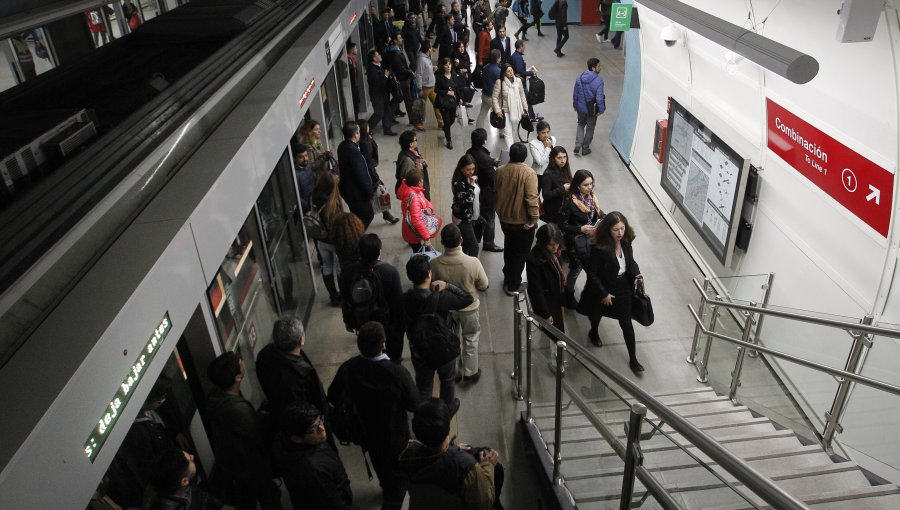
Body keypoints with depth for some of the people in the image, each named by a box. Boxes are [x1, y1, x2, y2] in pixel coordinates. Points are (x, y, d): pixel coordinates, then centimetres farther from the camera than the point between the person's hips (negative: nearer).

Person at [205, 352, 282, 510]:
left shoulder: (214, 396, -16)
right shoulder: (238, 409, -42)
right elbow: (260, 437, -24)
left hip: (227, 460, 7)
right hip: (250, 466, -7)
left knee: (244, 497, 32)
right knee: (270, 497, 20)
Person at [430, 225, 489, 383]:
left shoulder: (435, 264, -26)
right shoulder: (473, 263, -31)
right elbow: (484, 285, -13)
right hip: (469, 308, -1)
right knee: (470, 340, 23)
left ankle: (455, 372, 43)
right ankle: (470, 373, 39)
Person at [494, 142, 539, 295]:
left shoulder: (500, 171, -3)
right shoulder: (528, 173, -21)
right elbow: (532, 198, -26)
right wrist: (533, 219, -18)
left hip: (504, 218, 6)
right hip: (522, 221, -5)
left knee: (510, 248, 26)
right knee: (521, 253, 10)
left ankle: (507, 278, 39)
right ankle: (514, 285, 18)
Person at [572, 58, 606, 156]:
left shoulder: (580, 78, -8)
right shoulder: (598, 81, -23)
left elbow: (575, 93, 1)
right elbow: (599, 98, -22)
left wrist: (575, 105, 16)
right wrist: (601, 110, -8)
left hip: (581, 107, 4)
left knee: (580, 124, 26)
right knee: (590, 128, 16)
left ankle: (578, 144, 12)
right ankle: (585, 148, 26)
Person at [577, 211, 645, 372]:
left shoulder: (626, 241, -14)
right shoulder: (599, 248, -30)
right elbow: (591, 273, -22)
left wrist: (636, 274, -11)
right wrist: (603, 294, -19)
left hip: (624, 288, 3)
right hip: (604, 289, -3)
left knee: (626, 323, 9)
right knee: (597, 314, 25)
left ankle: (633, 358, 23)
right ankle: (594, 332, 60)